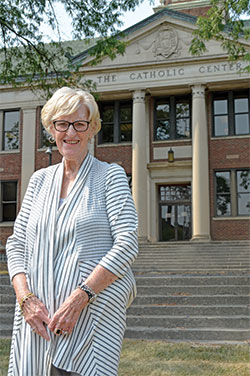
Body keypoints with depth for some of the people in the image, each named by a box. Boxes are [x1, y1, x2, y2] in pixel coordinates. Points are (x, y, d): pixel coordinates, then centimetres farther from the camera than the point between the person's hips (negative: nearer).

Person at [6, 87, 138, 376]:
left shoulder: (110, 175, 2)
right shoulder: (40, 179, 15)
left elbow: (127, 245, -7)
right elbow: (16, 244, 12)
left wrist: (80, 297, -16)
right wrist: (25, 297, -5)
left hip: (92, 313, -4)